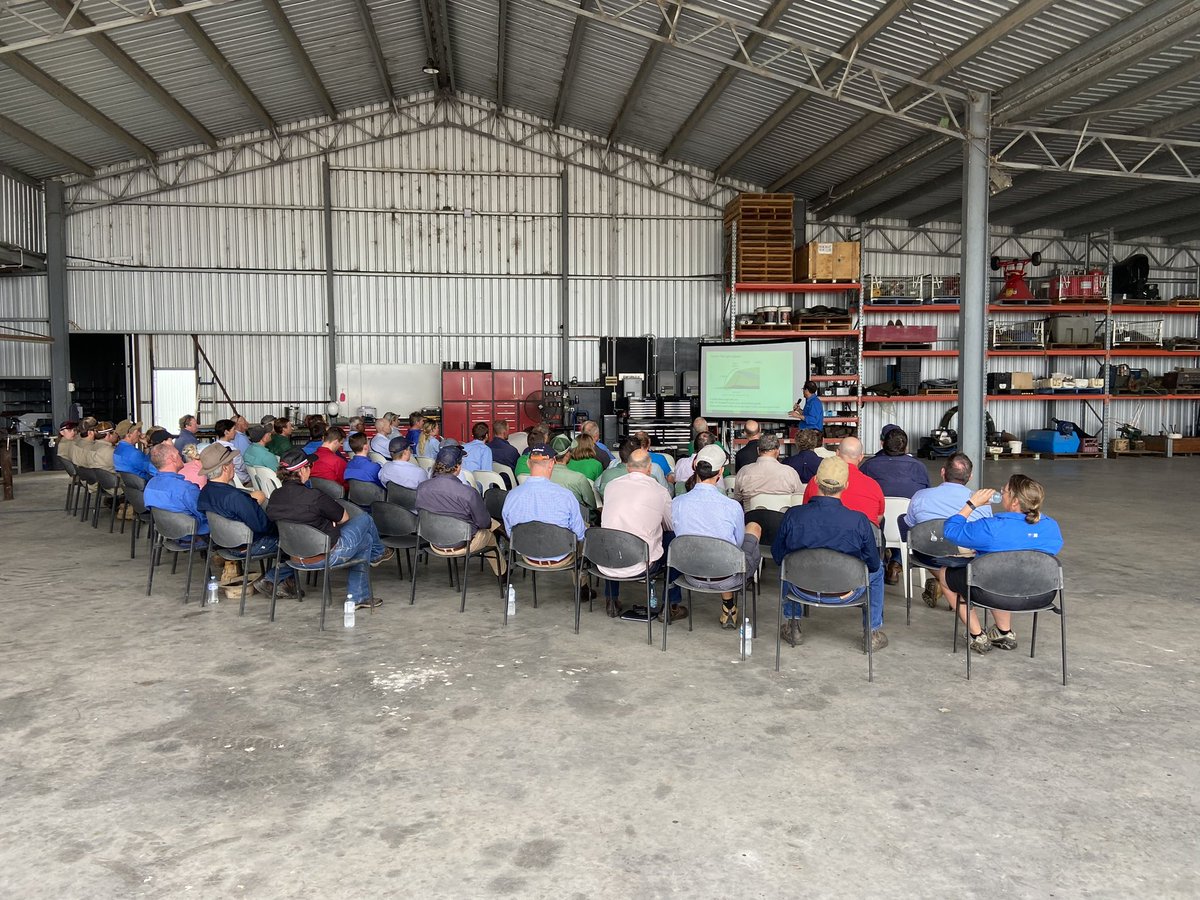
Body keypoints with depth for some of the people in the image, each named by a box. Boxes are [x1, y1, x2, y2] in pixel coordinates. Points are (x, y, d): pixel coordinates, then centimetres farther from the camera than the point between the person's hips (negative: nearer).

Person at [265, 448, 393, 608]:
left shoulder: (273, 498, -4)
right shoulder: (314, 497, -27)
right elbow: (344, 517, -10)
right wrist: (330, 522, 10)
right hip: (327, 556, -8)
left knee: (365, 539, 26)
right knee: (364, 520, 14)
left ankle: (359, 597, 33)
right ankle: (378, 553, 46)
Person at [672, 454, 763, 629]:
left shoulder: (677, 503, -12)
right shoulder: (733, 506, -19)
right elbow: (738, 544, -2)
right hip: (727, 580, -3)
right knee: (754, 528, 23)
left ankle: (728, 605, 40)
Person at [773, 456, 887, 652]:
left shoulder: (793, 515, -19)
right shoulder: (859, 521, -23)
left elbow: (778, 556, -3)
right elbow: (873, 563, -8)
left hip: (803, 590, 1)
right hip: (845, 594, -1)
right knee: (877, 570, 29)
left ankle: (792, 627, 42)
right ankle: (874, 633, 35)